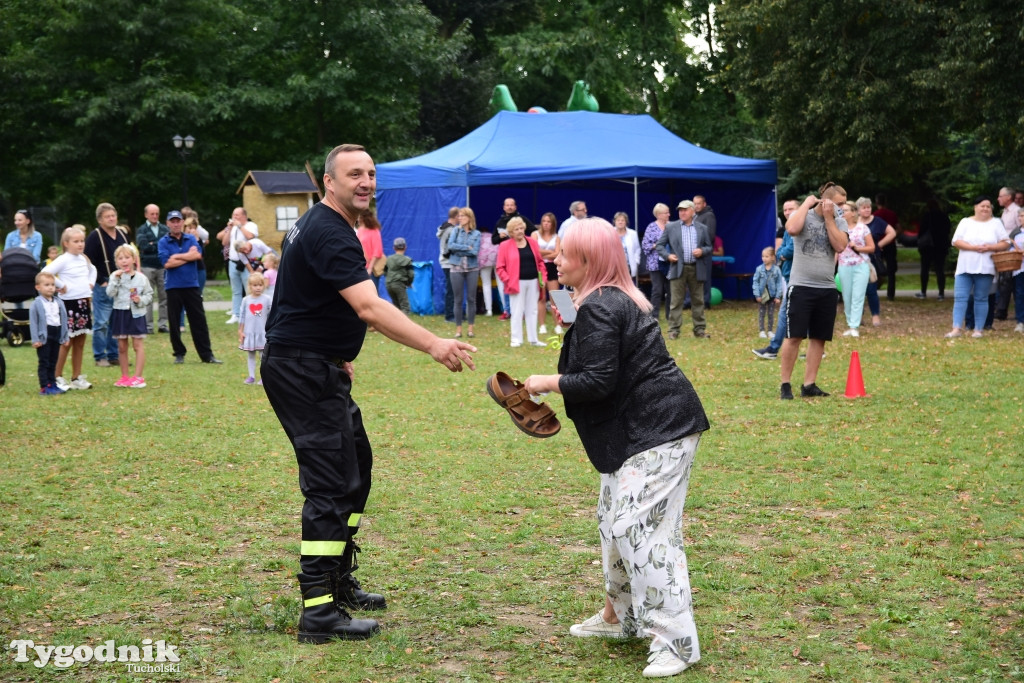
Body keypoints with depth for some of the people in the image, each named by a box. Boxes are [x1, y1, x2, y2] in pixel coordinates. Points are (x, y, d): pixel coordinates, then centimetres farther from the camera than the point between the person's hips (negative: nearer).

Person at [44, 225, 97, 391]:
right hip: (69, 304, -7)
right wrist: (61, 285, -16)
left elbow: (92, 270, 32)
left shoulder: (84, 259, 11)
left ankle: (77, 378, 17)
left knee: (80, 343, 10)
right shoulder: (63, 260, -11)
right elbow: (45, 273, -23)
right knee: (67, 342, -3)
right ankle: (58, 377, 6)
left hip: (84, 303, 7)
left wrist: (91, 284, 15)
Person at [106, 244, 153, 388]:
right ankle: (124, 376, 18)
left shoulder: (141, 278, -1)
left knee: (138, 345, -3)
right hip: (120, 313, 2)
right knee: (121, 347, 9)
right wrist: (115, 279, -19)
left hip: (136, 314, -2)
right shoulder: (115, 276, 1)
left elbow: (149, 295, 3)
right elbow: (110, 293, -11)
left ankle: (138, 376, 0)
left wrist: (141, 300, -16)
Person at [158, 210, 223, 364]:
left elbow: (198, 254, -9)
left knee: (199, 320, 3)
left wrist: (177, 256, -10)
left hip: (192, 285, 2)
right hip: (173, 286, -2)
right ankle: (179, 354, 15)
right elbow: (167, 263, -14)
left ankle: (207, 354, 7)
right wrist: (188, 256, -7)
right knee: (174, 322, 4)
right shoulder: (163, 242, -1)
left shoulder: (191, 239, 7)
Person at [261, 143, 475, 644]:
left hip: (318, 369, 11)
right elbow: (369, 308, -32)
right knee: (332, 482, -12)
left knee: (355, 464, 19)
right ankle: (318, 612, -11)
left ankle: (339, 583, 30)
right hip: (302, 372, -11)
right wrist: (434, 345, -39)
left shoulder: (320, 226, 14)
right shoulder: (329, 234, -20)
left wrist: (336, 356, 27)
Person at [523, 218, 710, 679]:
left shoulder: (598, 308, -17)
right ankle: (620, 616, 32)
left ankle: (676, 641, -11)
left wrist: (546, 383, -6)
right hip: (640, 430, 11)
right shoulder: (618, 298, 16)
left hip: (658, 431, -11)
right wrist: (558, 386, 16)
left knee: (639, 527, -14)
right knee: (614, 517, 18)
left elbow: (597, 382, -20)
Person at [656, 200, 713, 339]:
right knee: (676, 301, -2)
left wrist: (702, 251, -8)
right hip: (678, 268, -2)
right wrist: (667, 255, -9)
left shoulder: (701, 228, 10)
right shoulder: (670, 227, 5)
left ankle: (699, 329, 12)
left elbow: (709, 247, 14)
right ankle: (673, 330, 1)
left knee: (698, 301, 6)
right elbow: (659, 245, 8)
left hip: (697, 269, 2)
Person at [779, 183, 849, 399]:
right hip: (801, 286, -4)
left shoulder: (839, 221, 9)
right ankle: (785, 385, 3)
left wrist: (828, 217, -7)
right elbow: (792, 229, -24)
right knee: (794, 336, -6)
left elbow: (840, 246, -7)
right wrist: (807, 203, -12)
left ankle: (809, 385, 12)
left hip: (827, 288, 4)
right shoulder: (803, 215, -1)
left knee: (819, 337, 6)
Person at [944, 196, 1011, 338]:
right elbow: (956, 241, -2)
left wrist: (990, 247, -13)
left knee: (981, 299, 3)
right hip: (965, 267, 0)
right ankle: (957, 328, -10)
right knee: (960, 297, -8)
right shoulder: (966, 222, 7)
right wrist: (974, 247, -15)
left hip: (985, 268, 0)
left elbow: (1006, 243, 4)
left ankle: (978, 330, 8)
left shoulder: (996, 223, 7)